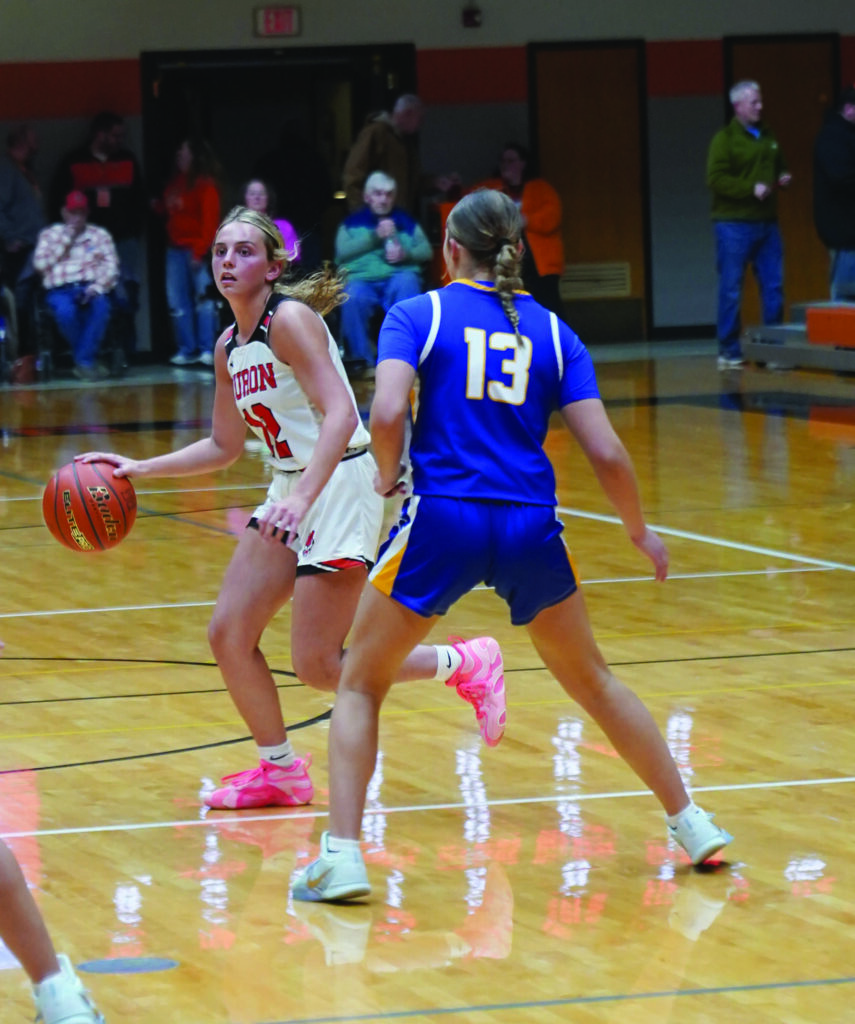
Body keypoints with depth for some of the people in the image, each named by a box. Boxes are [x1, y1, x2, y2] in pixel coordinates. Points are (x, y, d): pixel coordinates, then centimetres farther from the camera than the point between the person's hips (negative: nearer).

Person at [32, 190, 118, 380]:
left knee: (101, 306, -36)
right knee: (65, 312, -37)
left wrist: (98, 286, -13)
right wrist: (65, 241, 1)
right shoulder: (49, 235, 17)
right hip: (60, 291, -1)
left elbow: (112, 266, 6)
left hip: (90, 289, 1)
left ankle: (84, 362, -30)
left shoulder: (100, 235, 18)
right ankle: (88, 361, -20)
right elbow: (40, 264, 2)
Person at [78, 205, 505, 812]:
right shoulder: (229, 347, 10)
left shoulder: (291, 319, -17)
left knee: (317, 666, -8)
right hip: (291, 492, 9)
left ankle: (466, 666, 8)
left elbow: (340, 416, -28)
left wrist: (301, 499, -39)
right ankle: (280, 772, 21)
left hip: (341, 485, -9)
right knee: (228, 635, 5)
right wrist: (139, 470, 12)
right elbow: (224, 447, 21)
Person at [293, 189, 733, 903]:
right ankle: (691, 825, 25)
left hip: (443, 521, -3)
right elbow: (605, 452, 3)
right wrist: (640, 531, 19)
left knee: (360, 687, 12)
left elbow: (388, 412, -14)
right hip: (531, 527, 3)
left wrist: (388, 475, 6)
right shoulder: (553, 332, 10)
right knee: (593, 682, 23)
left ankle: (342, 856, -3)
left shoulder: (418, 315, 3)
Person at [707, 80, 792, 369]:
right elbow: (715, 179, -14)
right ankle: (729, 351, 5)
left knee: (773, 285, 5)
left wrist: (782, 178, 6)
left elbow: (778, 167, 29)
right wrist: (751, 189, -20)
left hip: (766, 222, 6)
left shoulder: (767, 137, 15)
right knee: (731, 288, -2)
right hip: (734, 223, -6)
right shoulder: (724, 139, -6)